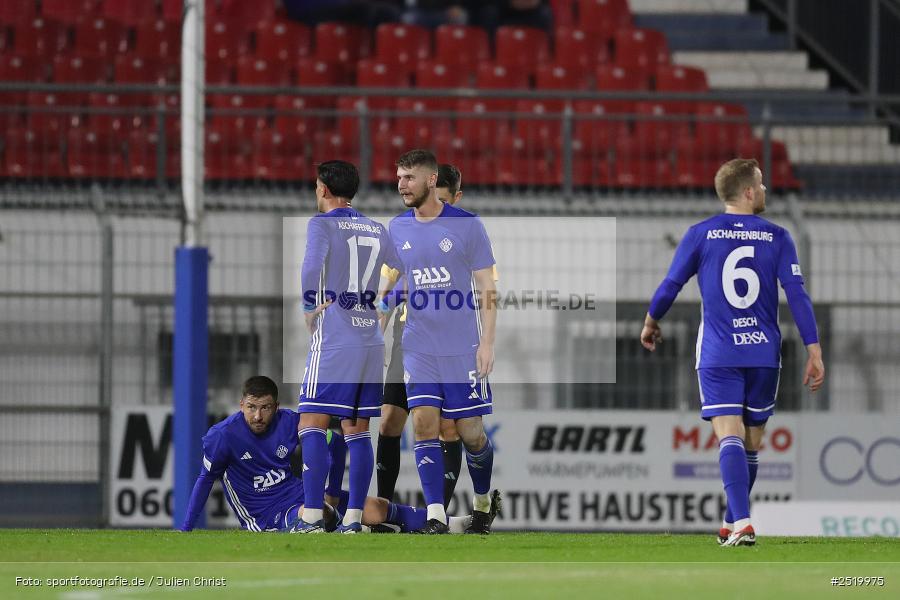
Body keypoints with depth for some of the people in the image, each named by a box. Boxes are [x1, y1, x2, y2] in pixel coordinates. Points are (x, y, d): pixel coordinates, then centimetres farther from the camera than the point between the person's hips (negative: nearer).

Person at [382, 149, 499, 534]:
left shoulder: (467, 225, -5)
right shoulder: (397, 229, 6)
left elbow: (486, 288, -3)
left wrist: (487, 343, -10)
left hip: (464, 348, -3)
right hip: (418, 347, 3)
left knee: (470, 431, 0)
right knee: (424, 423, -10)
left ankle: (483, 503, 25)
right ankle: (436, 516, -10)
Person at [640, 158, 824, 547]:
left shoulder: (701, 234, 0)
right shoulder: (777, 237, 1)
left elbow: (670, 286, 5)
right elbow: (797, 295, -5)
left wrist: (650, 324, 23)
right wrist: (814, 351, -3)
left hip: (718, 355, -1)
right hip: (764, 353, 1)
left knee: (730, 438, -10)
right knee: (751, 442, 15)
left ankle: (741, 523, -26)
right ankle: (732, 523, 25)